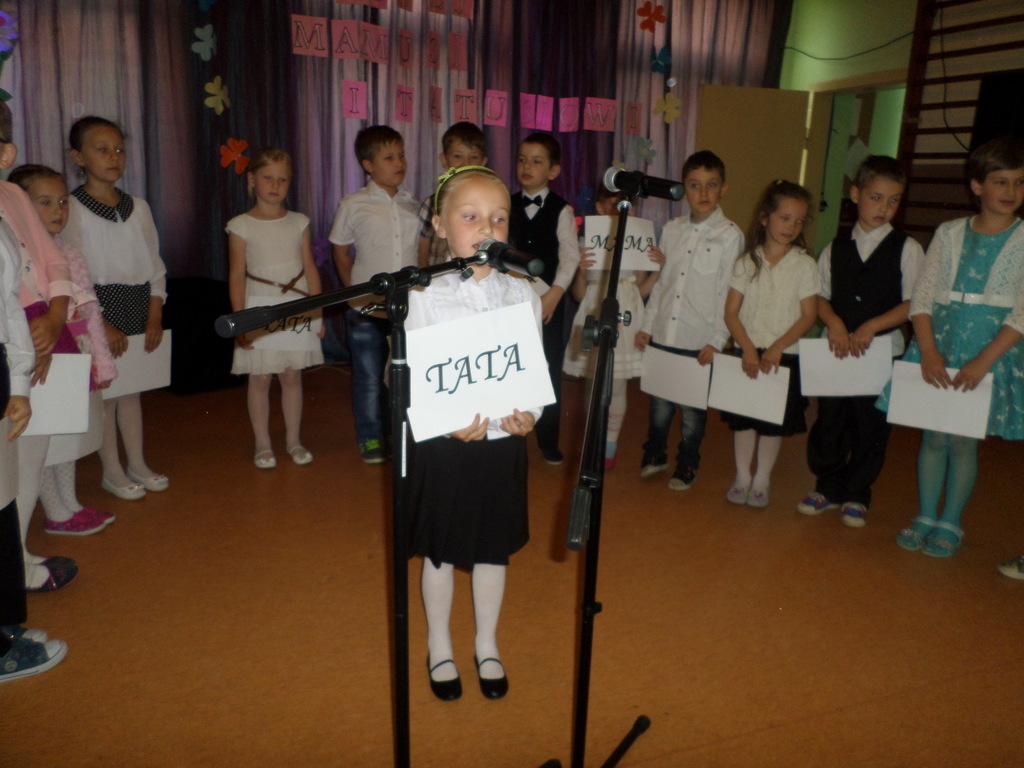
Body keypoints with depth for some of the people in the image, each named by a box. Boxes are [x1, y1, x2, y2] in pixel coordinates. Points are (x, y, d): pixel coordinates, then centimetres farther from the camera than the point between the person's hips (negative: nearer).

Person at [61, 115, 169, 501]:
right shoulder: (71, 209, -7)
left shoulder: (138, 207, 9)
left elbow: (154, 266, 10)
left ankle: (137, 464, 24)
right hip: (98, 312, -5)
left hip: (138, 311, 5)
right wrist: (103, 325, -13)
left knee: (132, 388, 13)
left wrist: (154, 317, 2)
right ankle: (112, 472, 15)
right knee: (103, 391, 2)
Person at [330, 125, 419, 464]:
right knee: (369, 377, 7)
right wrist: (354, 292, 4)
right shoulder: (353, 205, -2)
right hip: (366, 307, -3)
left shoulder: (414, 205, 6)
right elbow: (340, 250, 7)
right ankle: (369, 438, 25)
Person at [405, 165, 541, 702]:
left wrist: (529, 415, -16)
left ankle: (487, 645, 40)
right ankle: (439, 646, 38)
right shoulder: (425, 297, -9)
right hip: (441, 444, -2)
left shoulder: (522, 295, -1)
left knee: (493, 549, 17)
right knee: (439, 552, 14)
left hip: (503, 442, 2)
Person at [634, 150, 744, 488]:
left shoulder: (730, 235, -4)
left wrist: (717, 341, -10)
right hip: (662, 334, 3)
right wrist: (646, 324, 10)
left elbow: (728, 293, -6)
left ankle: (687, 466, 28)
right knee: (659, 403, 13)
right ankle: (655, 456, 34)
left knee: (693, 410, 9)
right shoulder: (672, 230, 7)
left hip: (699, 340, -3)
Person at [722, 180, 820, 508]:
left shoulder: (804, 265, -3)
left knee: (773, 422, 7)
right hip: (747, 353, 1)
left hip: (784, 356, -1)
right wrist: (748, 348, -14)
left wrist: (776, 348, -16)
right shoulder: (747, 263, 0)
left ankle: (762, 480, 23)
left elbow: (808, 315, -6)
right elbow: (731, 312, -3)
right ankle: (742, 477, 24)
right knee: (743, 419, 8)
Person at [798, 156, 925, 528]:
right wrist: (835, 323, -11)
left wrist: (869, 328, -16)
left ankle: (856, 495, 22)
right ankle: (828, 487, 26)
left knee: (870, 427, 5)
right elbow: (820, 295, 8)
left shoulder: (906, 249, -1)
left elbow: (914, 303, -6)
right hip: (835, 350, 2)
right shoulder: (835, 249, 7)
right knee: (828, 420, 7)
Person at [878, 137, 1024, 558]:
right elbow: (922, 296, 1)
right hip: (937, 345, 2)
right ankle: (924, 517, 22)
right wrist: (928, 351, -12)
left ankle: (949, 524, 19)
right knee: (933, 436, 7)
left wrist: (984, 360, -17)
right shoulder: (949, 233, 5)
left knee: (964, 441, 3)